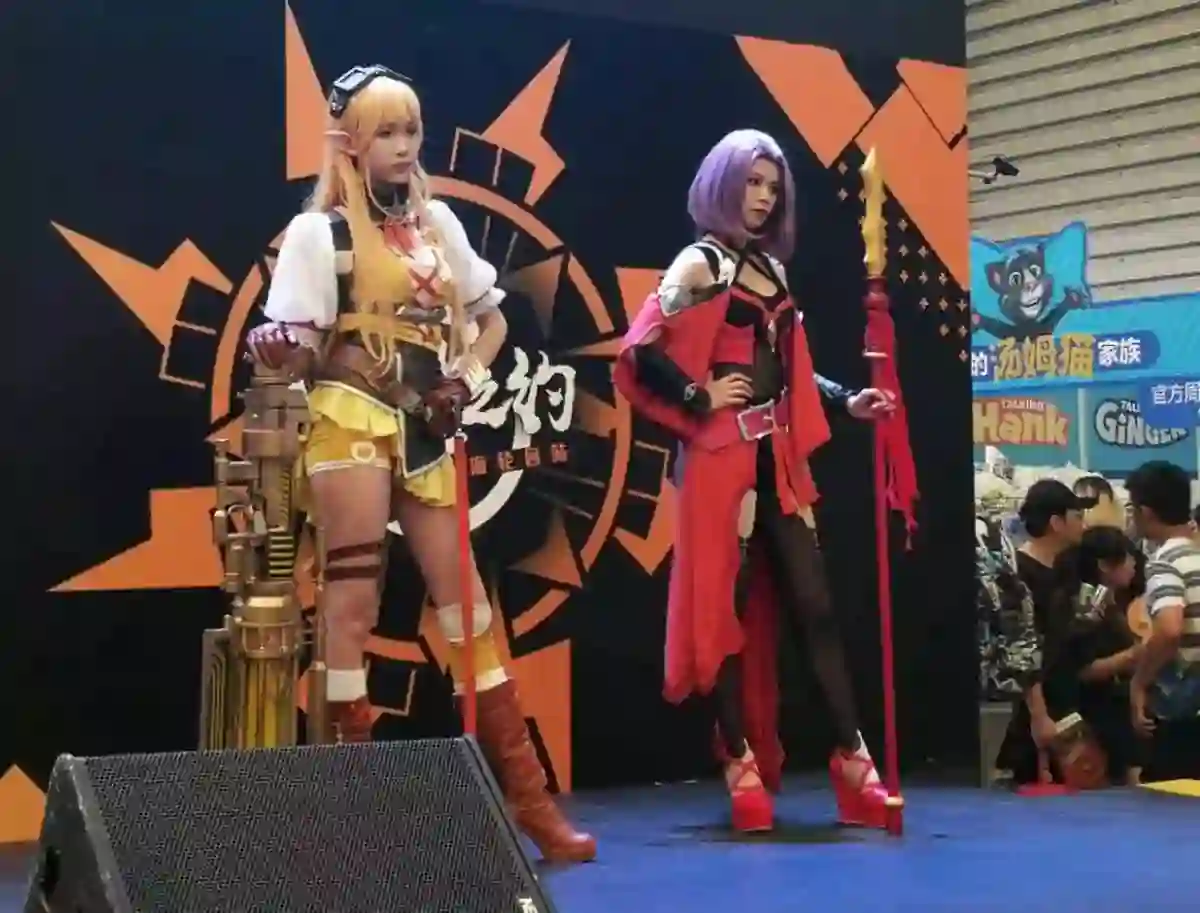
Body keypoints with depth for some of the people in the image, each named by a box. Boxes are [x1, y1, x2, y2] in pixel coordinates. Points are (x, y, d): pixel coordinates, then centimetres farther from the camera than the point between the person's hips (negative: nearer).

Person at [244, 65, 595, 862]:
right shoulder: (319, 231, -1)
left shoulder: (439, 223, 13)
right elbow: (296, 349, -8)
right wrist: (278, 349, -31)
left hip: (426, 431, 5)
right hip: (351, 422, -5)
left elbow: (490, 319, 22)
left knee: (467, 604, 6)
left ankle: (530, 798, 11)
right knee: (353, 604, -9)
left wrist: (465, 383, 5)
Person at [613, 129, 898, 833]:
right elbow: (640, 353, -13)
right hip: (723, 457, -6)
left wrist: (845, 401, 9)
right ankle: (741, 765, 6)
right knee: (729, 607, -1)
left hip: (778, 456, 6)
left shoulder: (773, 268, 17)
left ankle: (853, 757, 5)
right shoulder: (701, 263, -3)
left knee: (815, 602, 3)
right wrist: (701, 397, -10)